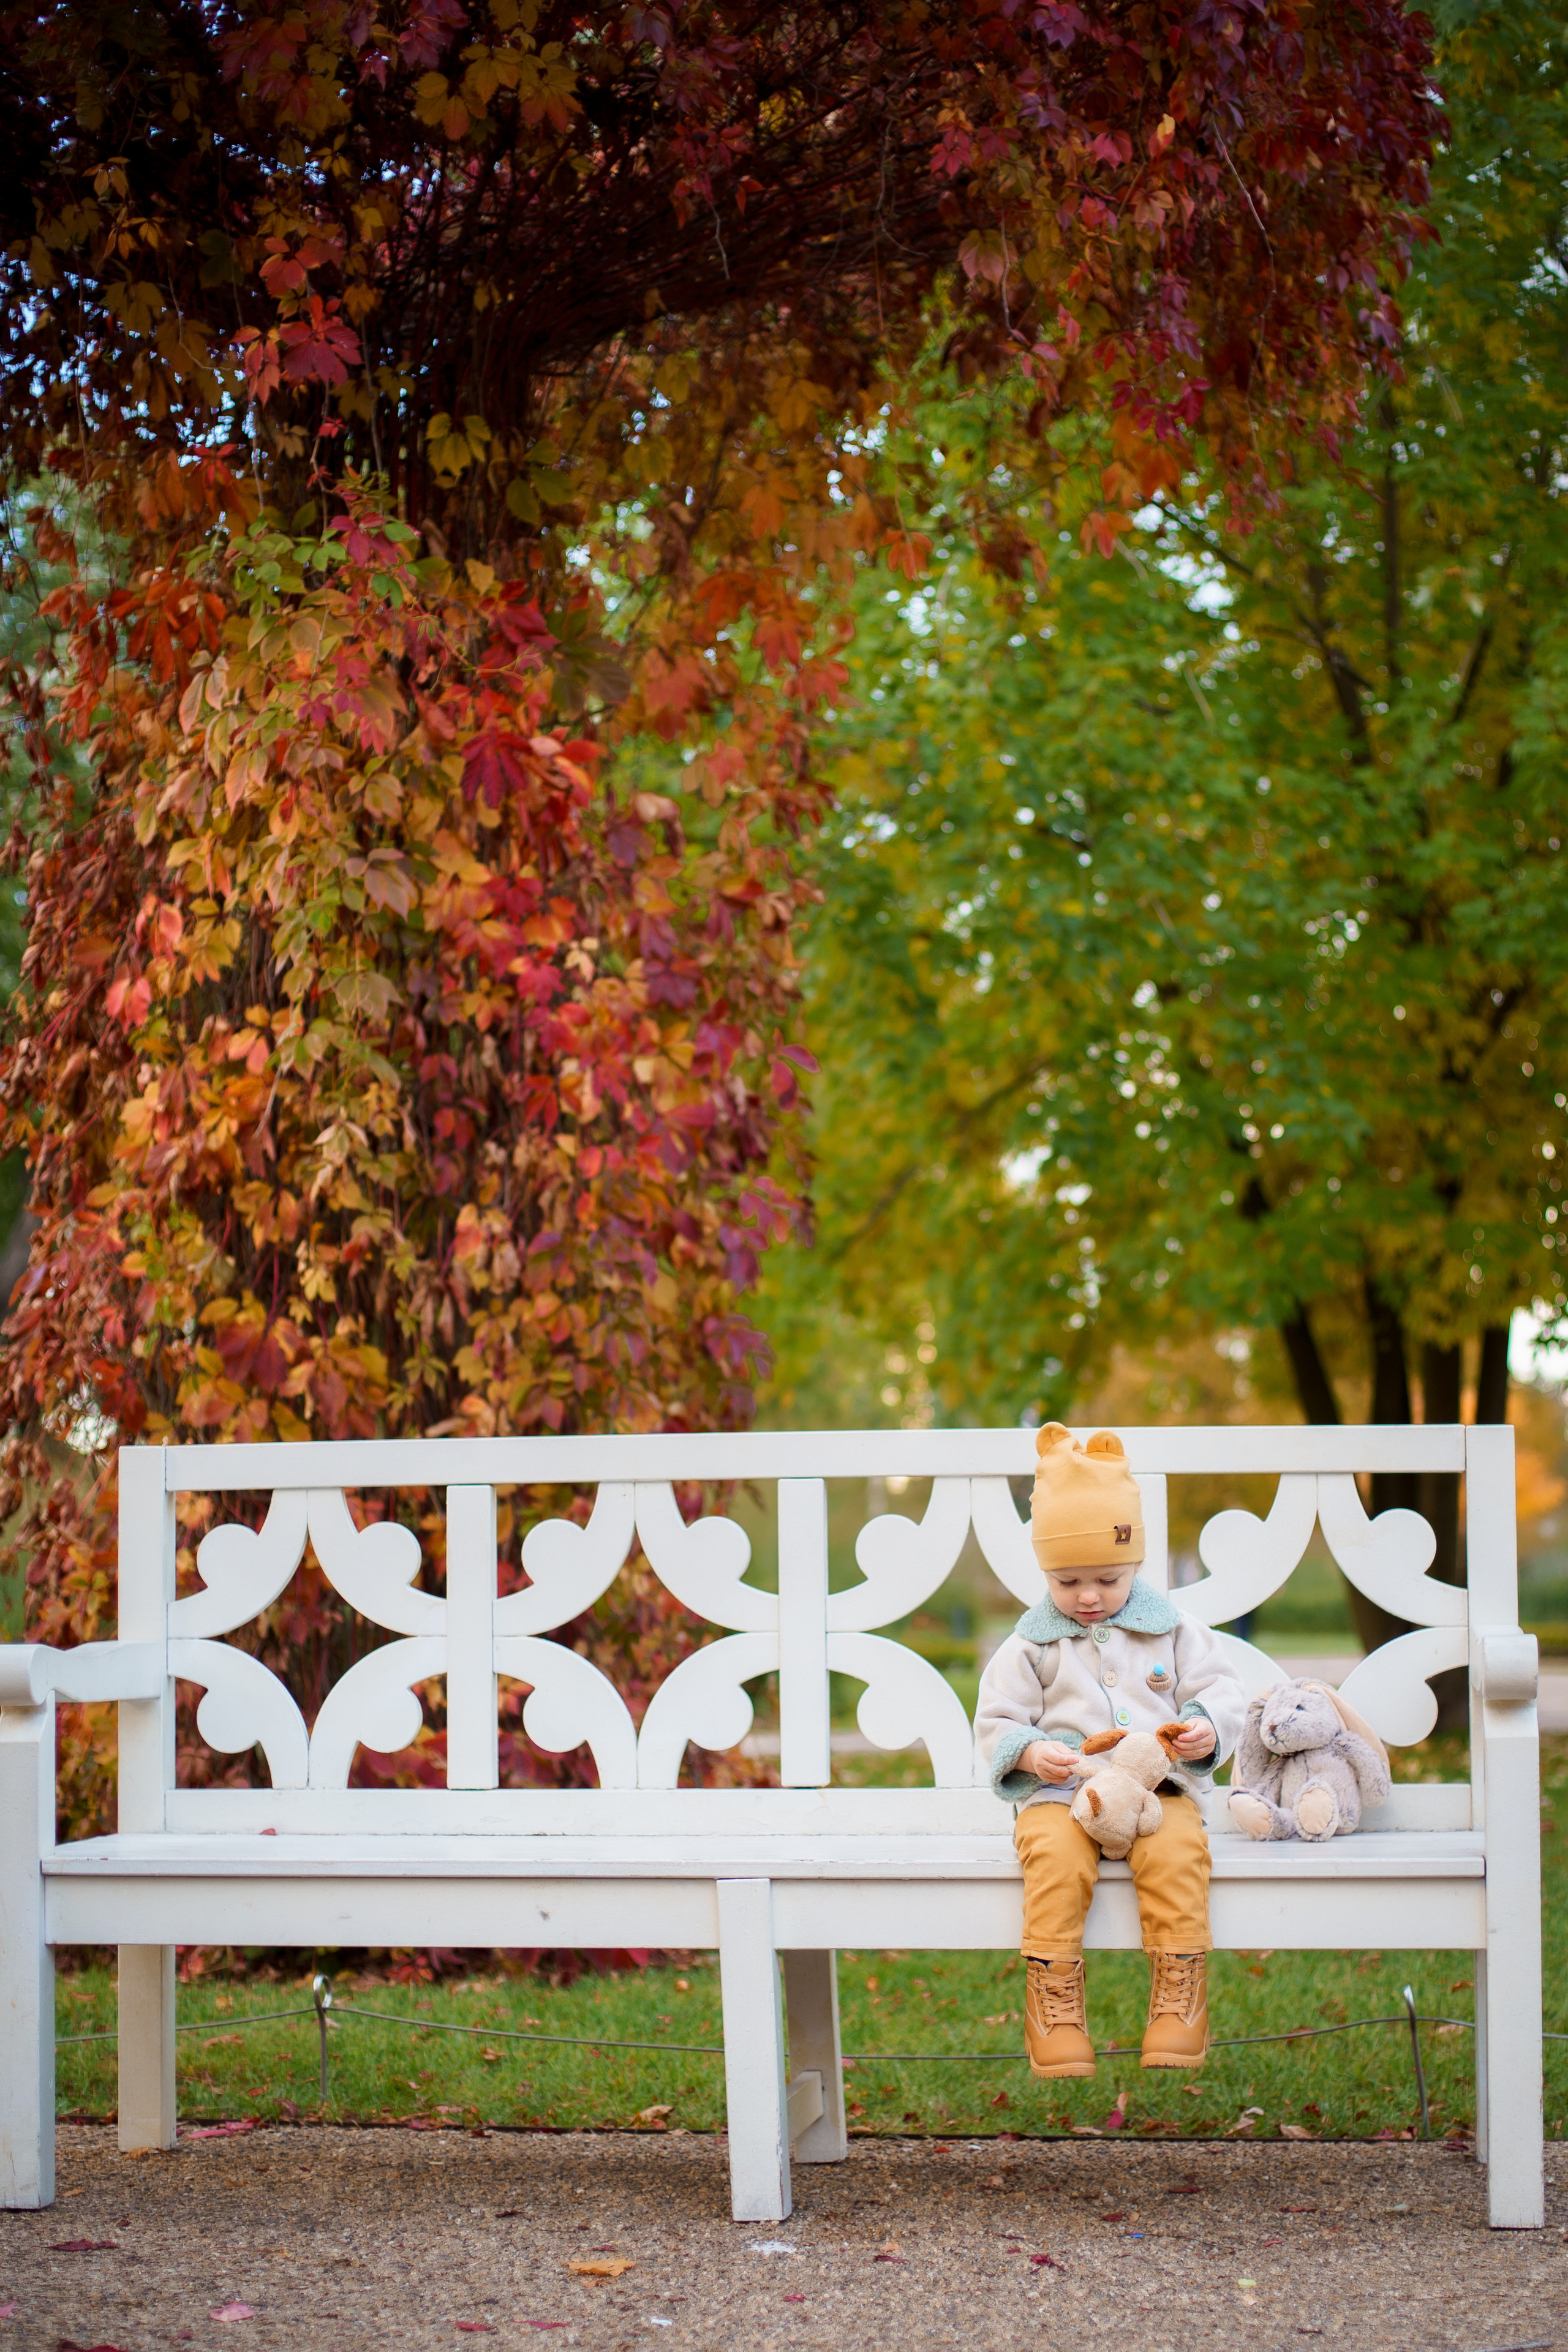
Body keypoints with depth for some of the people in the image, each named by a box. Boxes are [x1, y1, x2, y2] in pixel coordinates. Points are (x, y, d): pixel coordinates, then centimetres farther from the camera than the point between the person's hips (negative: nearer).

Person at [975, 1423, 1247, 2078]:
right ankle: (1056, 2014, -27)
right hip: (1061, 1793, 0)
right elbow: (997, 1722, 10)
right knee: (1054, 1859, -33)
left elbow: (1220, 1693, 12)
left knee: (1177, 1852, -32)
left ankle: (1177, 2003, -24)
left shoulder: (1173, 1630, 12)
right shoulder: (1032, 1644, 10)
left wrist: (1207, 1731, -10)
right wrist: (1032, 1753, -11)